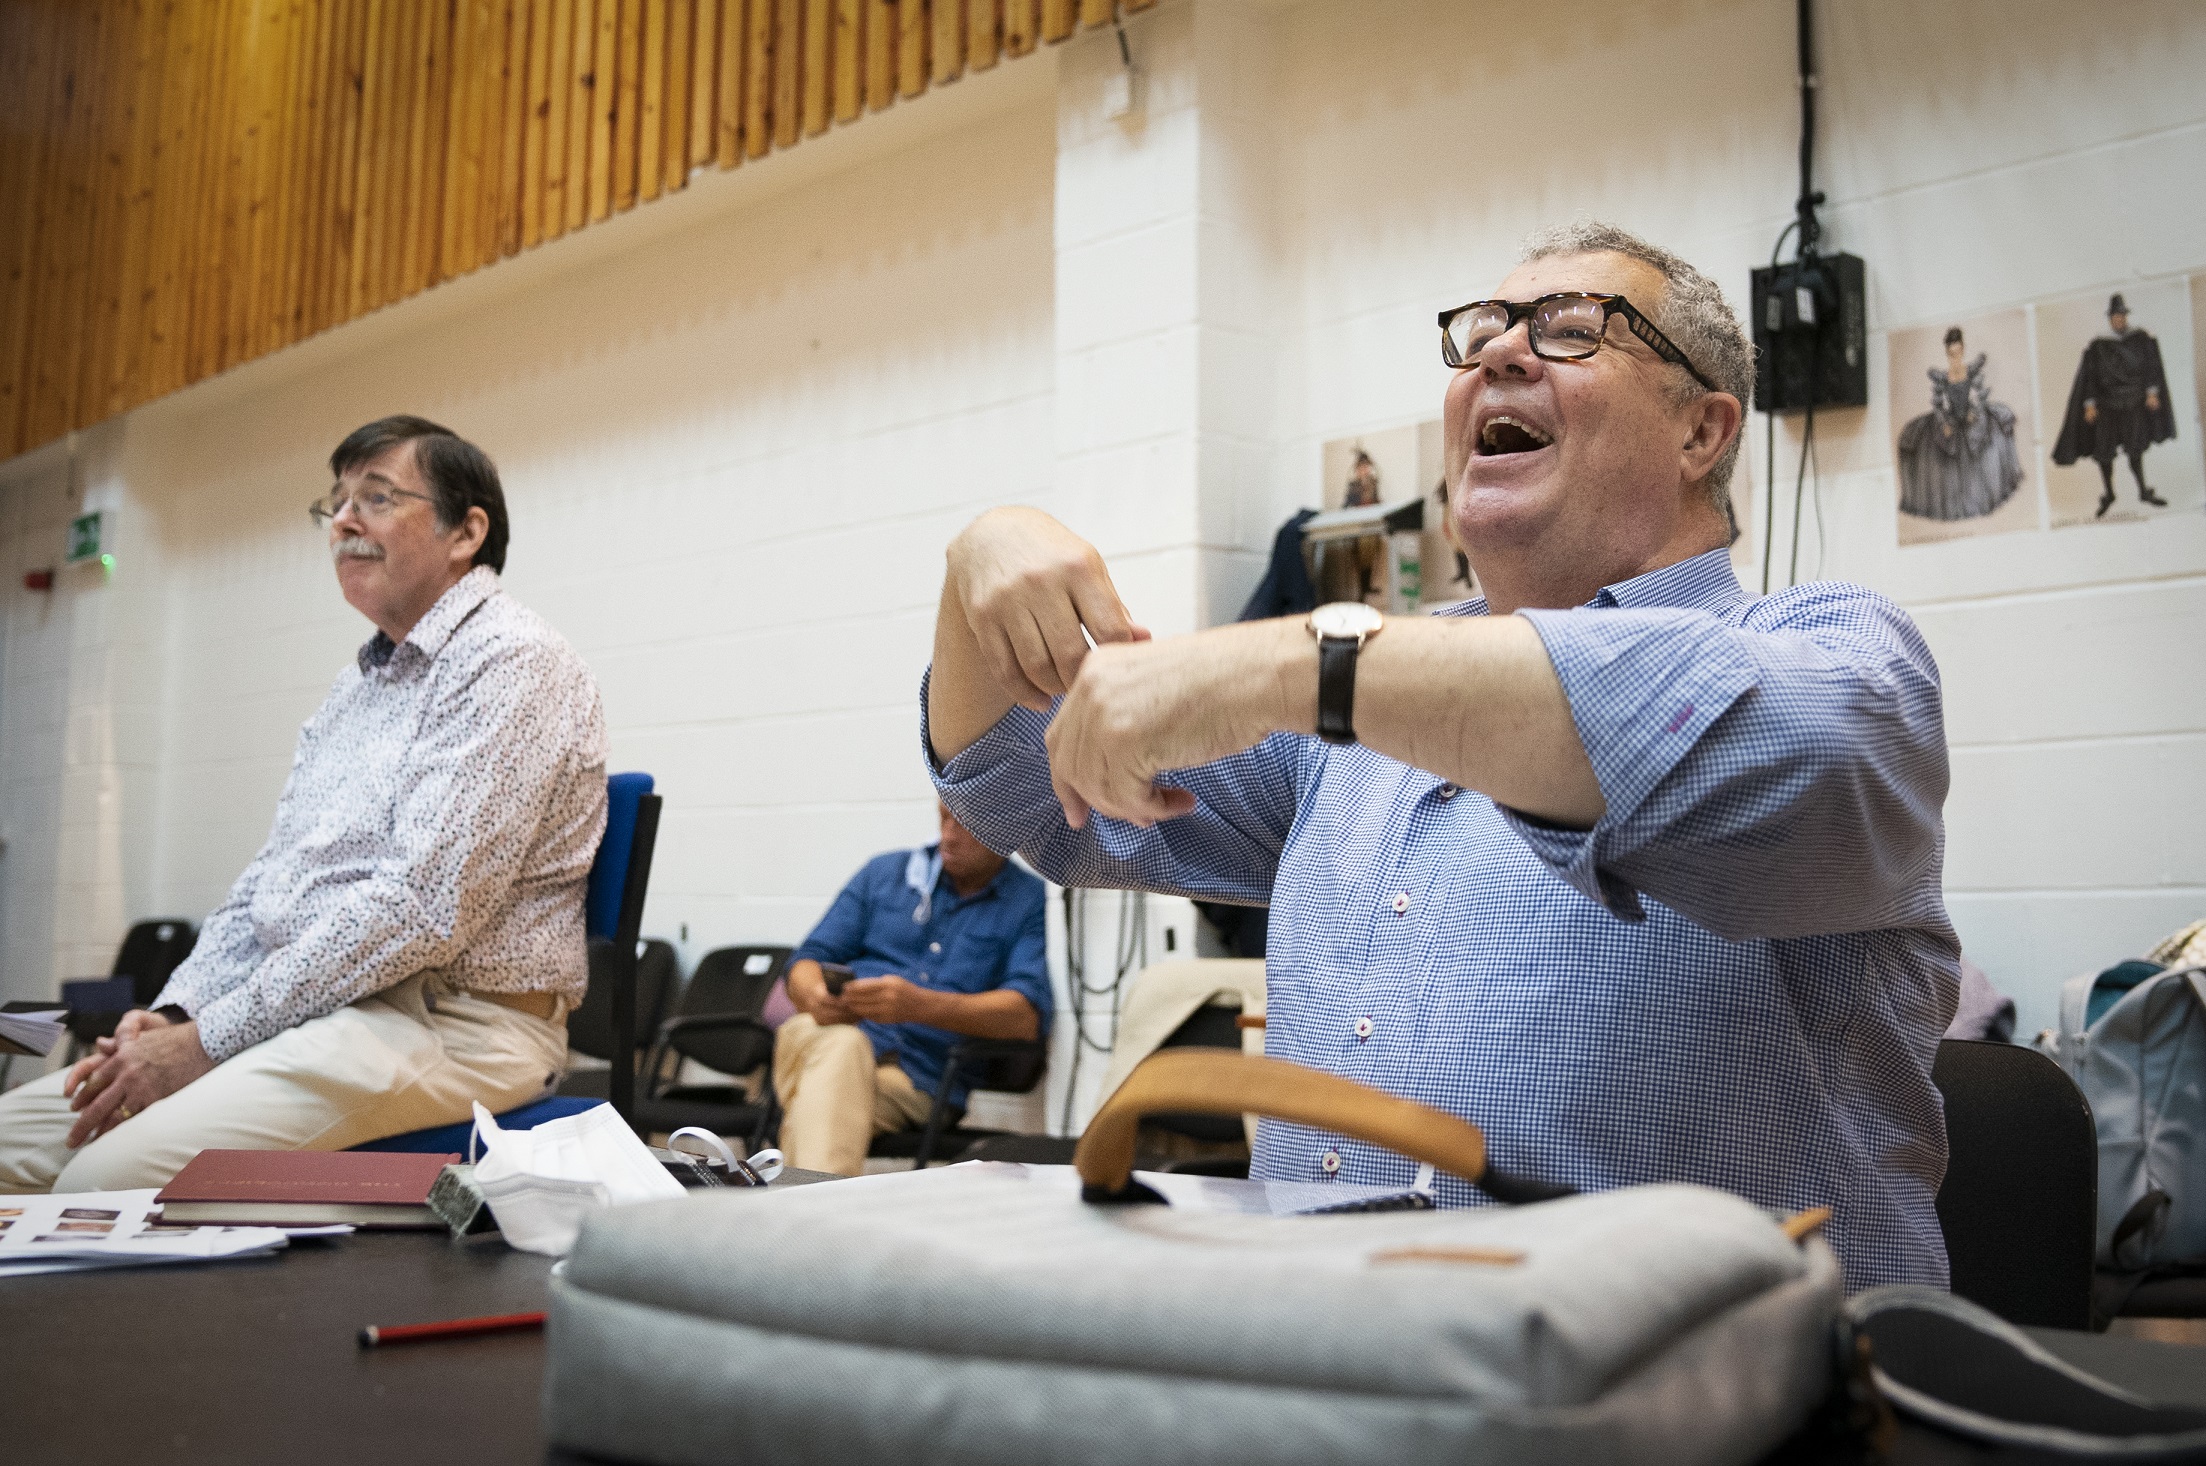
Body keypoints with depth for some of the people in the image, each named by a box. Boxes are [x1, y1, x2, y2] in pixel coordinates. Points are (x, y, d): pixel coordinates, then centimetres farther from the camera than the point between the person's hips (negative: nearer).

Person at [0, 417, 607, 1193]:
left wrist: (207, 1040, -15)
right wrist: (172, 1014, 4)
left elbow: (422, 909, -20)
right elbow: (266, 883, 22)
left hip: (449, 1020, -9)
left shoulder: (512, 664, -11)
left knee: (106, 1176, -26)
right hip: (309, 1010, 9)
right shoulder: (358, 684, 21)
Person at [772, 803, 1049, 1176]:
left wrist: (918, 1005, -23)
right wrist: (815, 996, -12)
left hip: (919, 1078, -2)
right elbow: (807, 961, 16)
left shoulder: (1032, 903, 9)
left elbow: (1027, 1017, -7)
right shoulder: (884, 872, 20)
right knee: (840, 1045, -36)